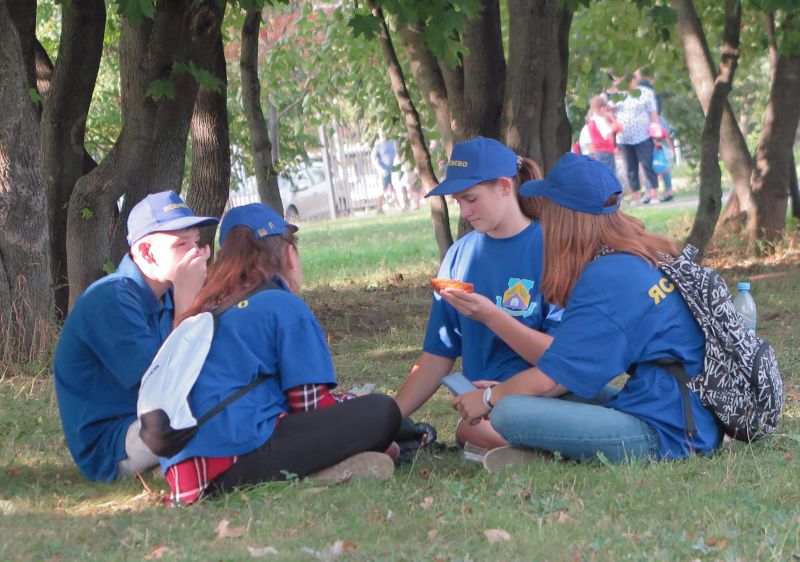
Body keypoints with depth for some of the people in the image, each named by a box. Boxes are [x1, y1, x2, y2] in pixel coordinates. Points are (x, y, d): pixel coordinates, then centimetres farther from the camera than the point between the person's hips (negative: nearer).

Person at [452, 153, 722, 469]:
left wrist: (488, 398, 7)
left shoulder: (606, 280, -15)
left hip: (663, 435, -10)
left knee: (508, 413, -20)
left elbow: (548, 380, -11)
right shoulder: (653, 257, 12)